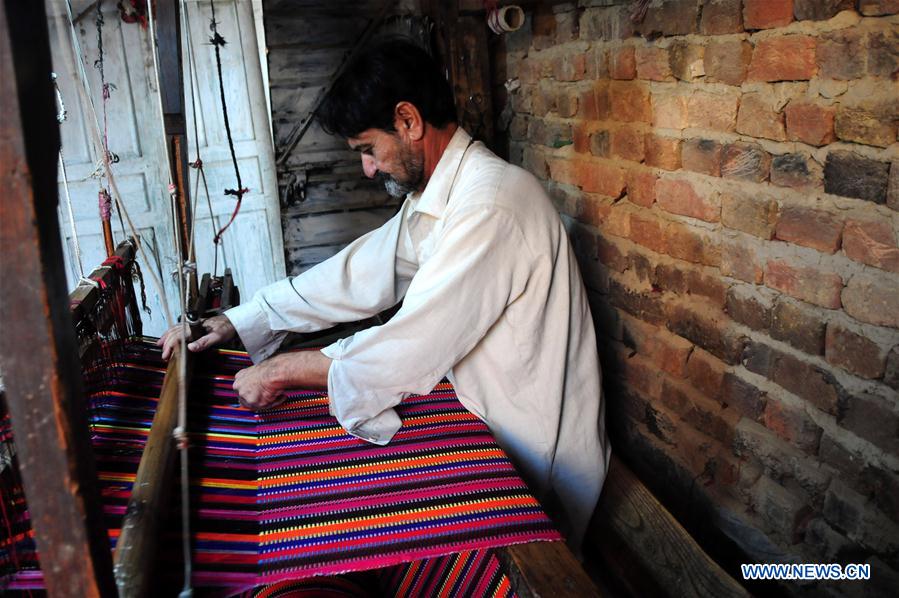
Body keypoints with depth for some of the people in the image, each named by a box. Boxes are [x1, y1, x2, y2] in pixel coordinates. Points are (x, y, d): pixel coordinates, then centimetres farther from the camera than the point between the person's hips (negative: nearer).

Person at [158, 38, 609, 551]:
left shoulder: (491, 205, -28)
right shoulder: (431, 199, 5)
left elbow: (408, 353, -28)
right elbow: (353, 277, 7)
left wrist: (281, 370, -16)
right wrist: (231, 324, 5)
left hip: (539, 462, -8)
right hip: (497, 431, 8)